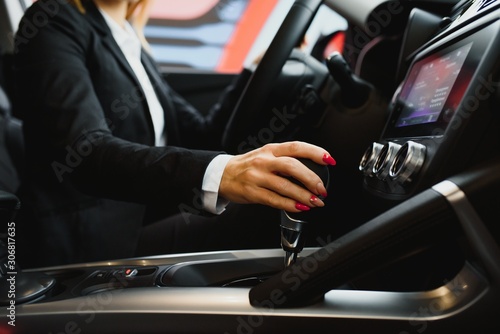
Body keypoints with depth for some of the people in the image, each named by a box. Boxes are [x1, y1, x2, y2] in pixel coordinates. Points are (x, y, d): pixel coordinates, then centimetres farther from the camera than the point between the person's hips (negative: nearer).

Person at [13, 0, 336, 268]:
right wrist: (218, 175, -42)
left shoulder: (132, 47, 18)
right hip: (90, 246, -8)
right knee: (272, 214, -23)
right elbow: (87, 152, -26)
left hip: (149, 223, 8)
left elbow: (202, 137, 14)